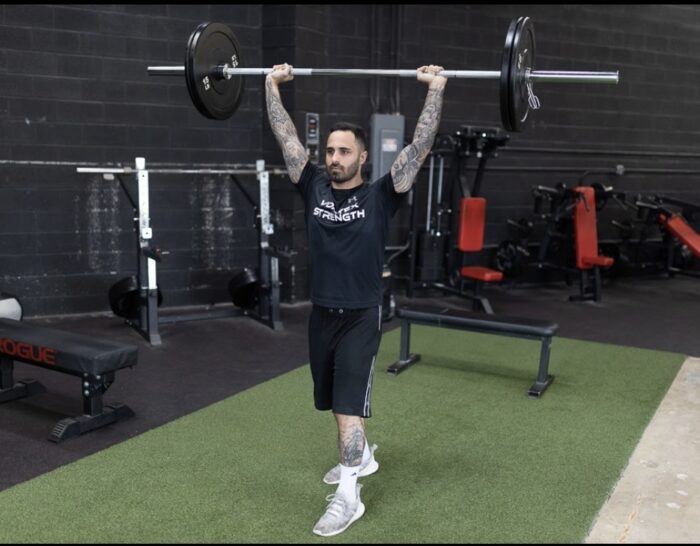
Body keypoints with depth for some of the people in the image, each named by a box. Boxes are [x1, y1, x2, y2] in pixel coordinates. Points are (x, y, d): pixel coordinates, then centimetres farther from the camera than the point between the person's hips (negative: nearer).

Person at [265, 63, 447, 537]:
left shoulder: (380, 196, -8)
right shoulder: (314, 187, 2)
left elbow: (420, 147, -12)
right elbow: (286, 137, 6)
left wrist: (436, 89, -13)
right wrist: (273, 84, 8)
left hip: (362, 316, -5)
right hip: (321, 313, 5)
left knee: (349, 404, -11)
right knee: (336, 402, 20)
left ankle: (348, 496, 0)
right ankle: (362, 455, 44)